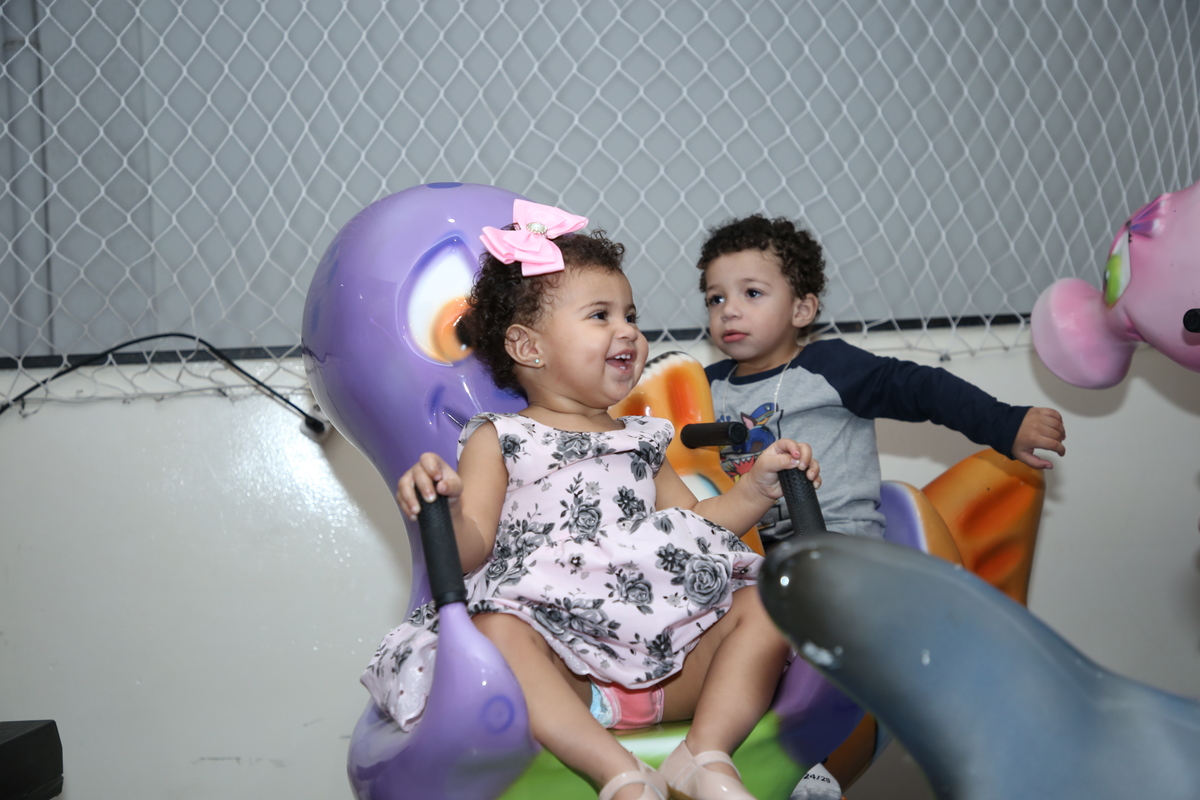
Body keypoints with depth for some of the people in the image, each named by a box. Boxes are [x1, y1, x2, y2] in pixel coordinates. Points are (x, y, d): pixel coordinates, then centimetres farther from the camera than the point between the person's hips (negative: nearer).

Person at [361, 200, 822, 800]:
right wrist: (446, 507, -25)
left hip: (667, 658, 5)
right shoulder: (498, 440, 9)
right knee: (495, 633, -36)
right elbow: (470, 551, -2)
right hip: (565, 668, -5)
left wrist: (758, 487, 9)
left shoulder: (640, 441, 26)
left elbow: (693, 527, 24)